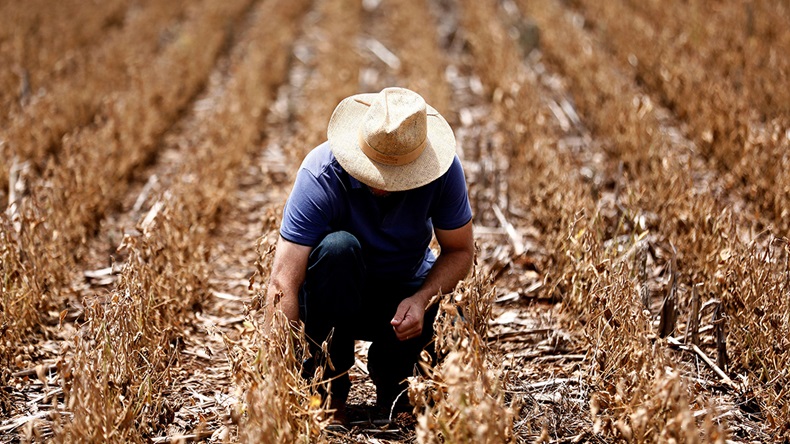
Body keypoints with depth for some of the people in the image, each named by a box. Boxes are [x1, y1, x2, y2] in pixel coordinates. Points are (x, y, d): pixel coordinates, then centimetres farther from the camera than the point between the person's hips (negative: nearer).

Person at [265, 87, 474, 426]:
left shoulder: (444, 170, -23)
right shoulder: (322, 173, -30)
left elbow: (460, 250, -10)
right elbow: (283, 284, -35)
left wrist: (422, 298, -31)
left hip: (406, 291, 2)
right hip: (335, 295, -2)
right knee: (337, 247, -35)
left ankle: (390, 376, 4)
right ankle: (330, 385, -18)